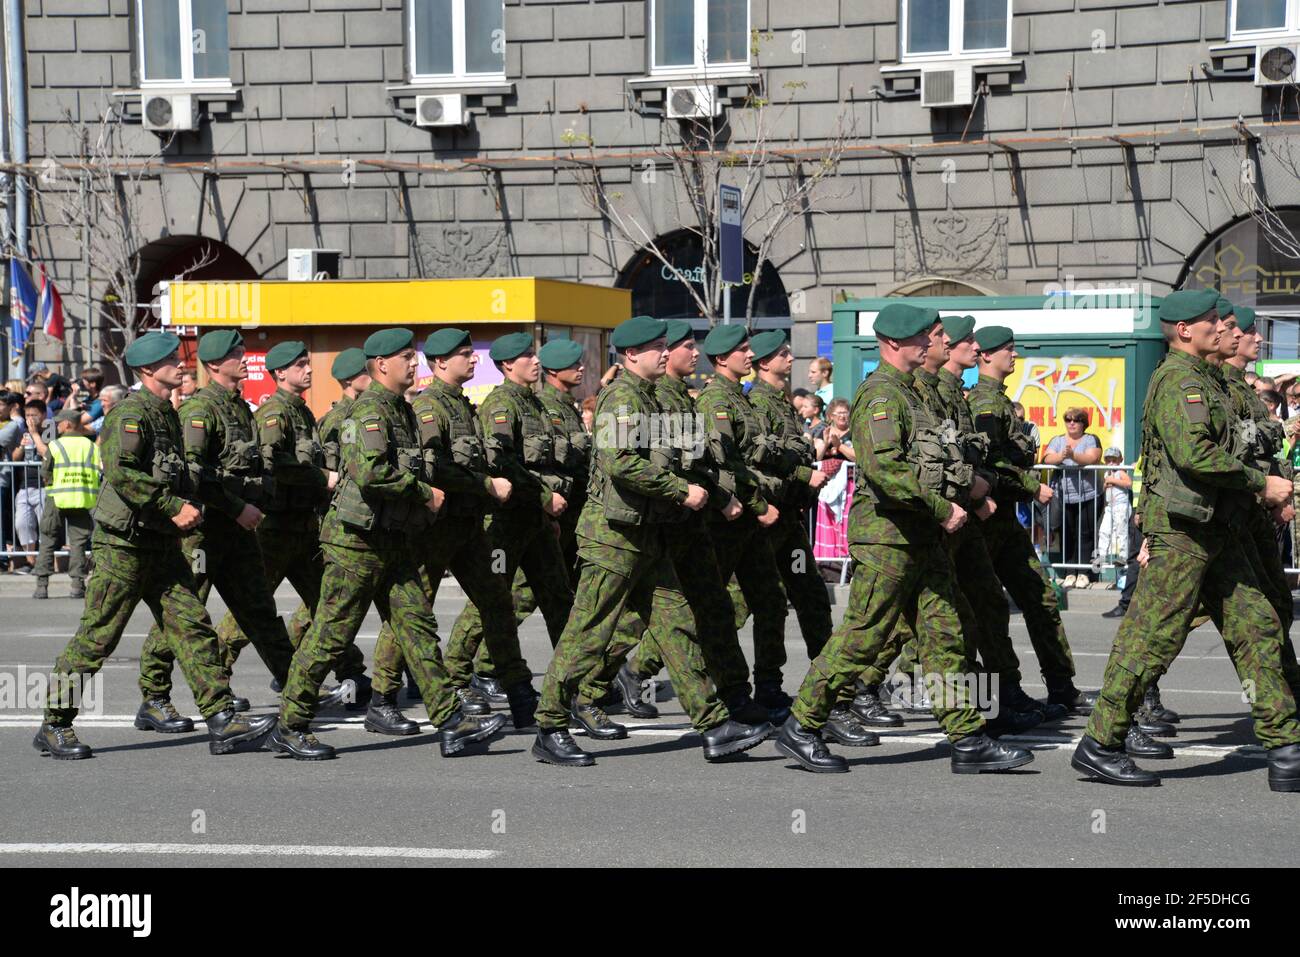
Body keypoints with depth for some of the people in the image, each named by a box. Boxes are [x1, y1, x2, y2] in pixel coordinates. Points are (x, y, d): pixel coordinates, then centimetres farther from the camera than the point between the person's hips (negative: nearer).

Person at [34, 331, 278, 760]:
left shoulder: (168, 415, 16)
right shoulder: (130, 413, -13)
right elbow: (121, 472, -27)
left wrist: (191, 507, 11)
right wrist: (173, 508, -23)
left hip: (162, 544, 9)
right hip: (123, 543, -9)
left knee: (193, 627, 0)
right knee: (96, 639, -2)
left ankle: (223, 723, -2)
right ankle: (53, 727, 10)